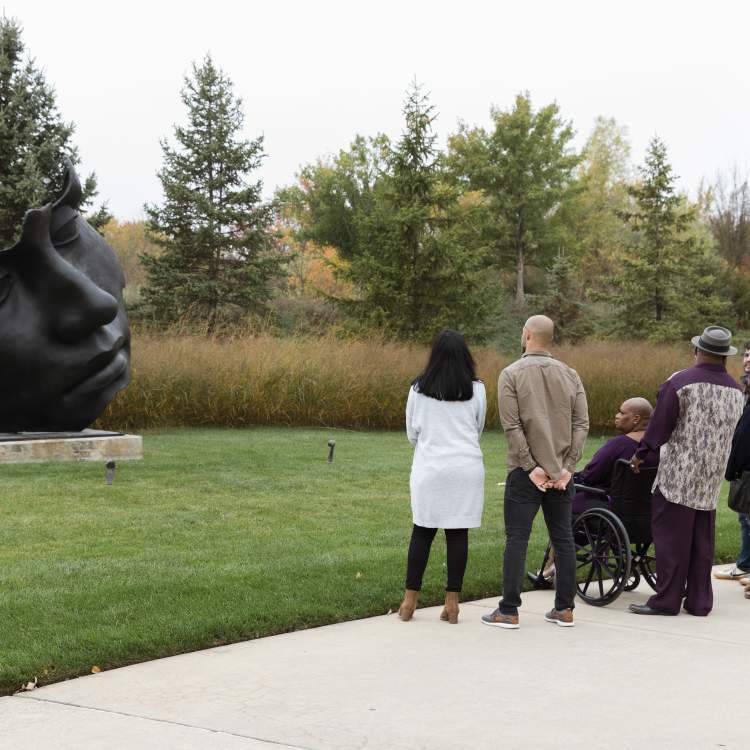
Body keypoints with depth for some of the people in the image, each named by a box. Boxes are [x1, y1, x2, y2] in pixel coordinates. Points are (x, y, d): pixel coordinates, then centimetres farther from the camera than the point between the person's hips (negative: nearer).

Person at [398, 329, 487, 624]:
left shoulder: (419, 389, -1)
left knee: (422, 531, 8)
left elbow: (412, 432, 7)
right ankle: (452, 602, 4)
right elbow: (478, 428, 12)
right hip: (467, 466, 0)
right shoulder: (476, 389, 0)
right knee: (458, 533, 3)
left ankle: (410, 599, 9)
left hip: (429, 467, 0)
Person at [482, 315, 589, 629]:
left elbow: (512, 426, -13)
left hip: (525, 472, -4)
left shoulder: (512, 374, -4)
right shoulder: (569, 374, 7)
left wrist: (531, 467, -11)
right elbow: (582, 424, -1)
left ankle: (508, 611, -1)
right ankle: (564, 609, 11)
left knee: (517, 539, -2)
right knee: (563, 538, 8)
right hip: (561, 471, 4)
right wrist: (567, 467, -4)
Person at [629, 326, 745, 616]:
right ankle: (699, 601, 16)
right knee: (702, 541, 12)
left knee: (671, 536, 0)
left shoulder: (680, 382, -13)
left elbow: (659, 425, -11)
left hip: (678, 475, -5)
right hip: (712, 476, 6)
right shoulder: (736, 391, 5)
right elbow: (728, 431, 14)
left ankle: (667, 599, 2)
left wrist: (641, 454, 3)